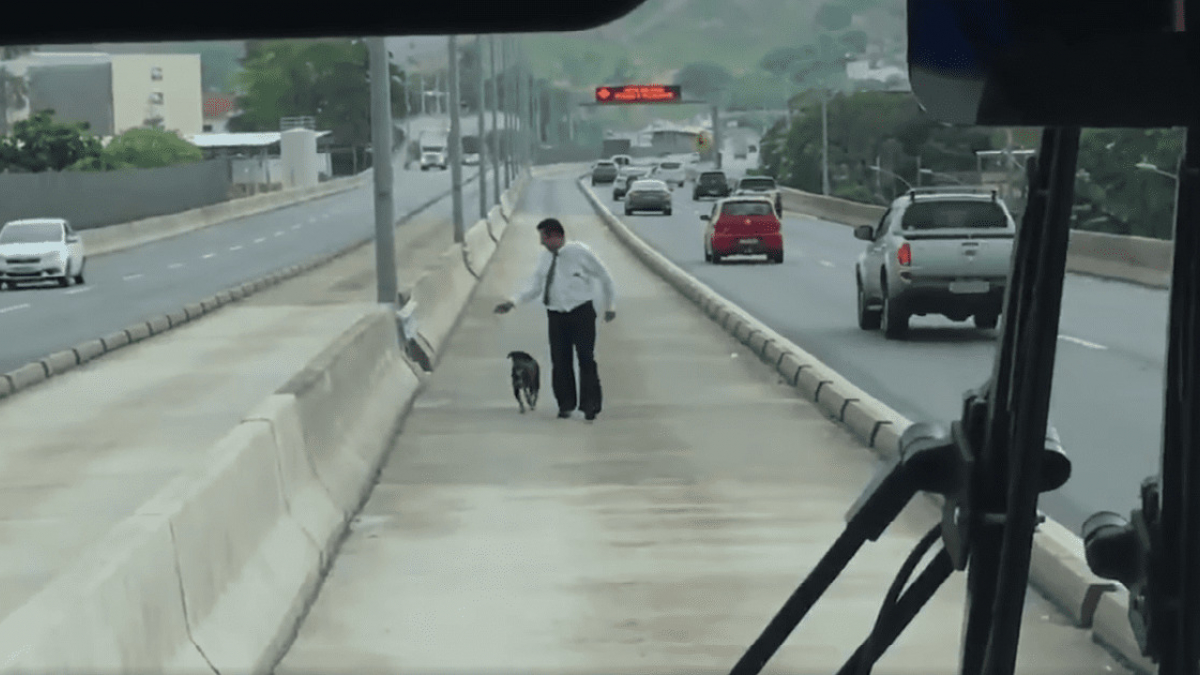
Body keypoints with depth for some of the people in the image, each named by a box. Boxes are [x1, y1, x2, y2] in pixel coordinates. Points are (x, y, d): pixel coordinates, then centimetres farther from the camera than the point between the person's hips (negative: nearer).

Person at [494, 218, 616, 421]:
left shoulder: (580, 252, -6)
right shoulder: (545, 259, 7)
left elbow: (604, 276, 4)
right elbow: (534, 285, 6)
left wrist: (610, 305, 8)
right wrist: (512, 302, -8)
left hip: (581, 313, -4)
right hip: (556, 315, 4)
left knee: (586, 359, -5)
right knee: (560, 361, 3)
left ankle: (590, 405, 1)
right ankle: (566, 404, 13)